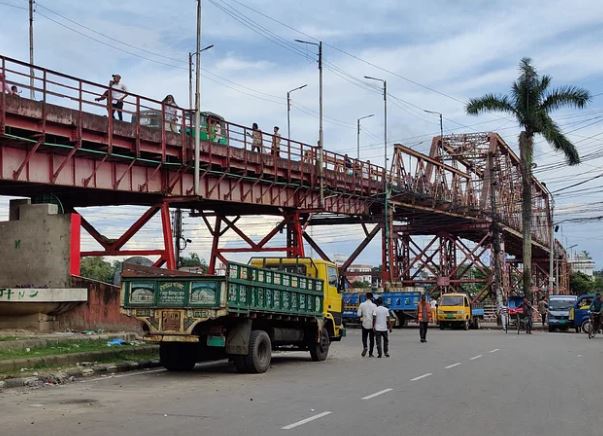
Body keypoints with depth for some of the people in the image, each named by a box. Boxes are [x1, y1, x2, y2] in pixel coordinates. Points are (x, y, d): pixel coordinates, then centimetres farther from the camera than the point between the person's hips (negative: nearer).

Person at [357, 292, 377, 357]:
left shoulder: (362, 304, -3)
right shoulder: (374, 305, -8)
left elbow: (359, 314, -3)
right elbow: (374, 315, -15)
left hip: (365, 324, 1)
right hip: (371, 325, -1)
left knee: (364, 337, 15)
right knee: (372, 339, 9)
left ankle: (365, 347, -13)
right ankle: (370, 353, 11)